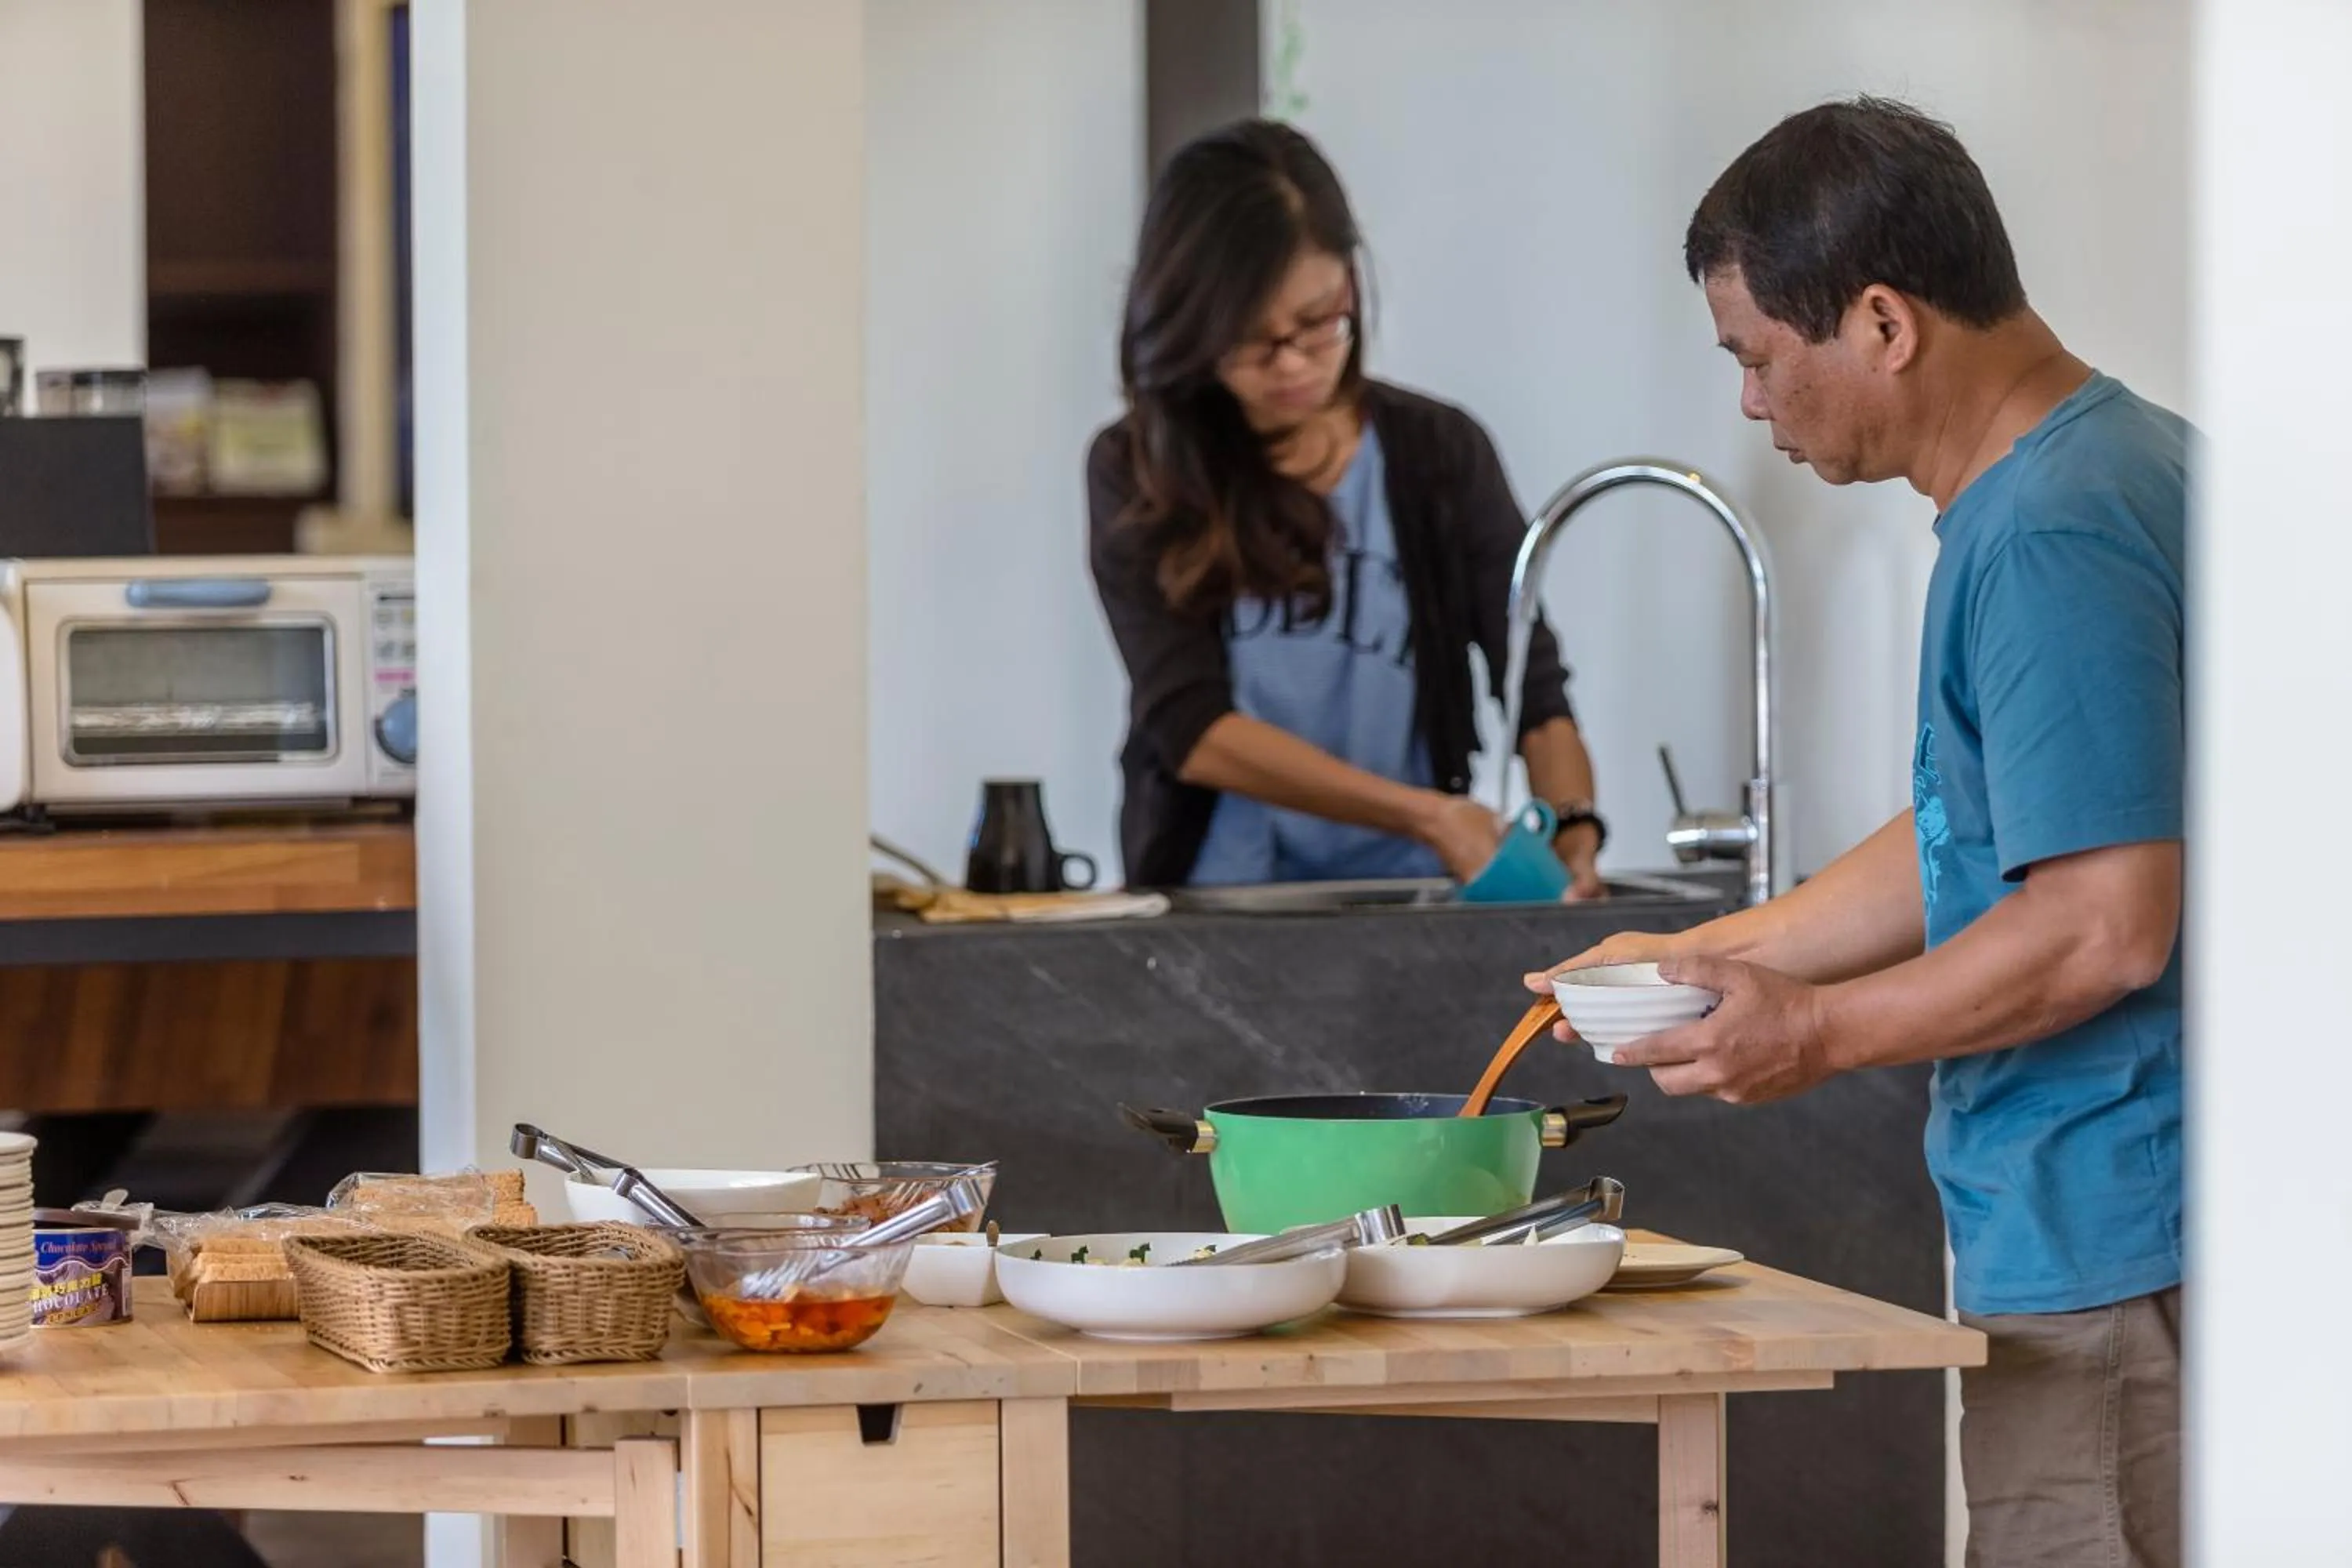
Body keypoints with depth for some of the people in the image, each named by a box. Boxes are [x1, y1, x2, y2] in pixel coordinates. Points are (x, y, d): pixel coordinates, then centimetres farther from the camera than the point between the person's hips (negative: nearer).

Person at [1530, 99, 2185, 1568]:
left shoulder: (2054, 539, -20)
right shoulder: (2114, 465, 13)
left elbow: (2106, 927, -24)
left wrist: (1819, 1032, -12)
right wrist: (1712, 955, 20)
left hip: (2099, 1248, -10)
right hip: (2110, 1222, 10)